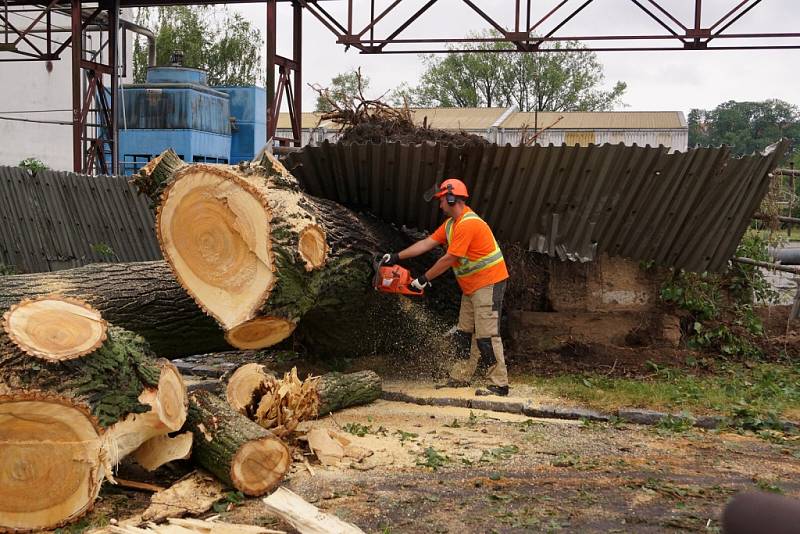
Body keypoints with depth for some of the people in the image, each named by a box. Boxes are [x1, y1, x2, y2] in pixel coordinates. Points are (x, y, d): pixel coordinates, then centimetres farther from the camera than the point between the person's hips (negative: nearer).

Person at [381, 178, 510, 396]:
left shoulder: (468, 223, -22)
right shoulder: (451, 223, 11)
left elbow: (449, 259, -21)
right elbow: (427, 243, 12)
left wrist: (424, 279, -12)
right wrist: (397, 257, 8)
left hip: (488, 283, -11)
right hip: (472, 287, 11)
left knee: (486, 335, -12)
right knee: (464, 333, 12)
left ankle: (499, 384, -8)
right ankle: (461, 377, 18)